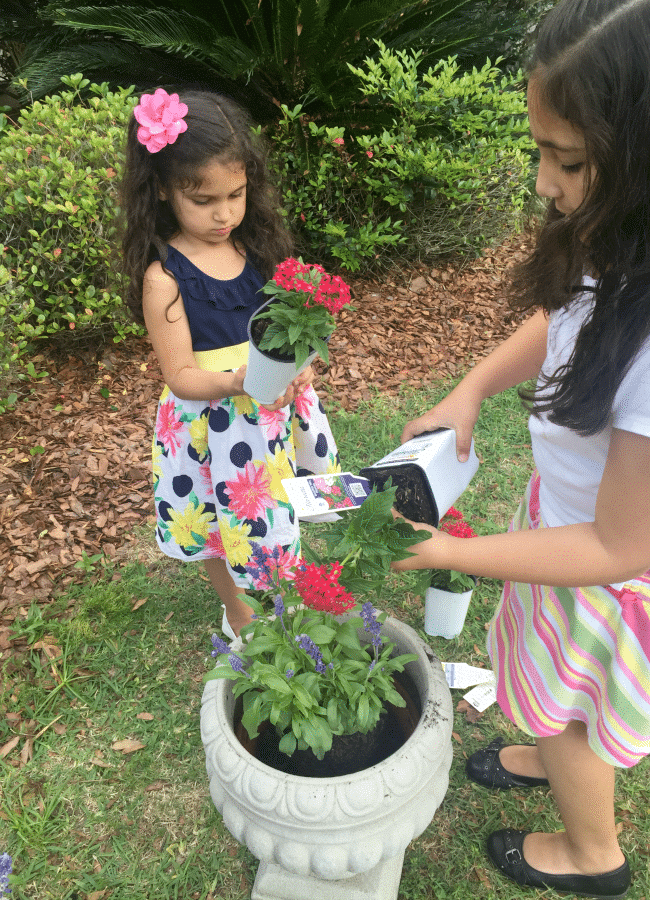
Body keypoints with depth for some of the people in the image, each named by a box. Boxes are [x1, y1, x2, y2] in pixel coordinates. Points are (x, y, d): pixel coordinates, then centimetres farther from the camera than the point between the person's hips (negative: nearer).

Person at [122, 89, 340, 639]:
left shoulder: (258, 245, -3)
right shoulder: (165, 277, -18)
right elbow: (180, 377, -18)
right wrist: (238, 382, -36)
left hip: (276, 407, 5)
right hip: (213, 424, -4)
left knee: (282, 507, 22)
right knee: (229, 523, 16)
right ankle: (238, 613, 45)